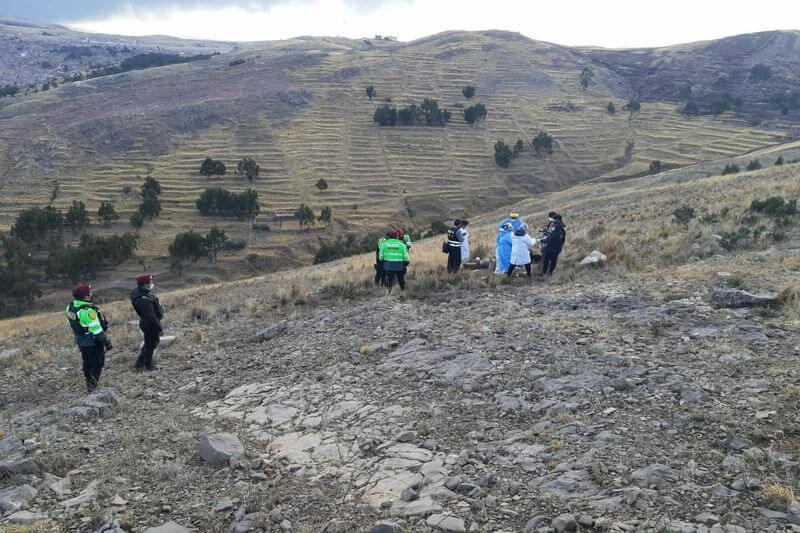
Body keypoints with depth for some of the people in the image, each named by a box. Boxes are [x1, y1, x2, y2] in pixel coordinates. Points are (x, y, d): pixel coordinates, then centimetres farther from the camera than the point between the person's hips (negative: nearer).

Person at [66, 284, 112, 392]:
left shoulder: (70, 307, 0)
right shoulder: (87, 311, -27)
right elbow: (96, 329, -25)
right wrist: (106, 341, -16)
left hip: (80, 341, 9)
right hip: (93, 342, -8)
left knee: (87, 363, 21)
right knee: (97, 364, 4)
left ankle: (89, 384, 31)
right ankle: (92, 386, 3)